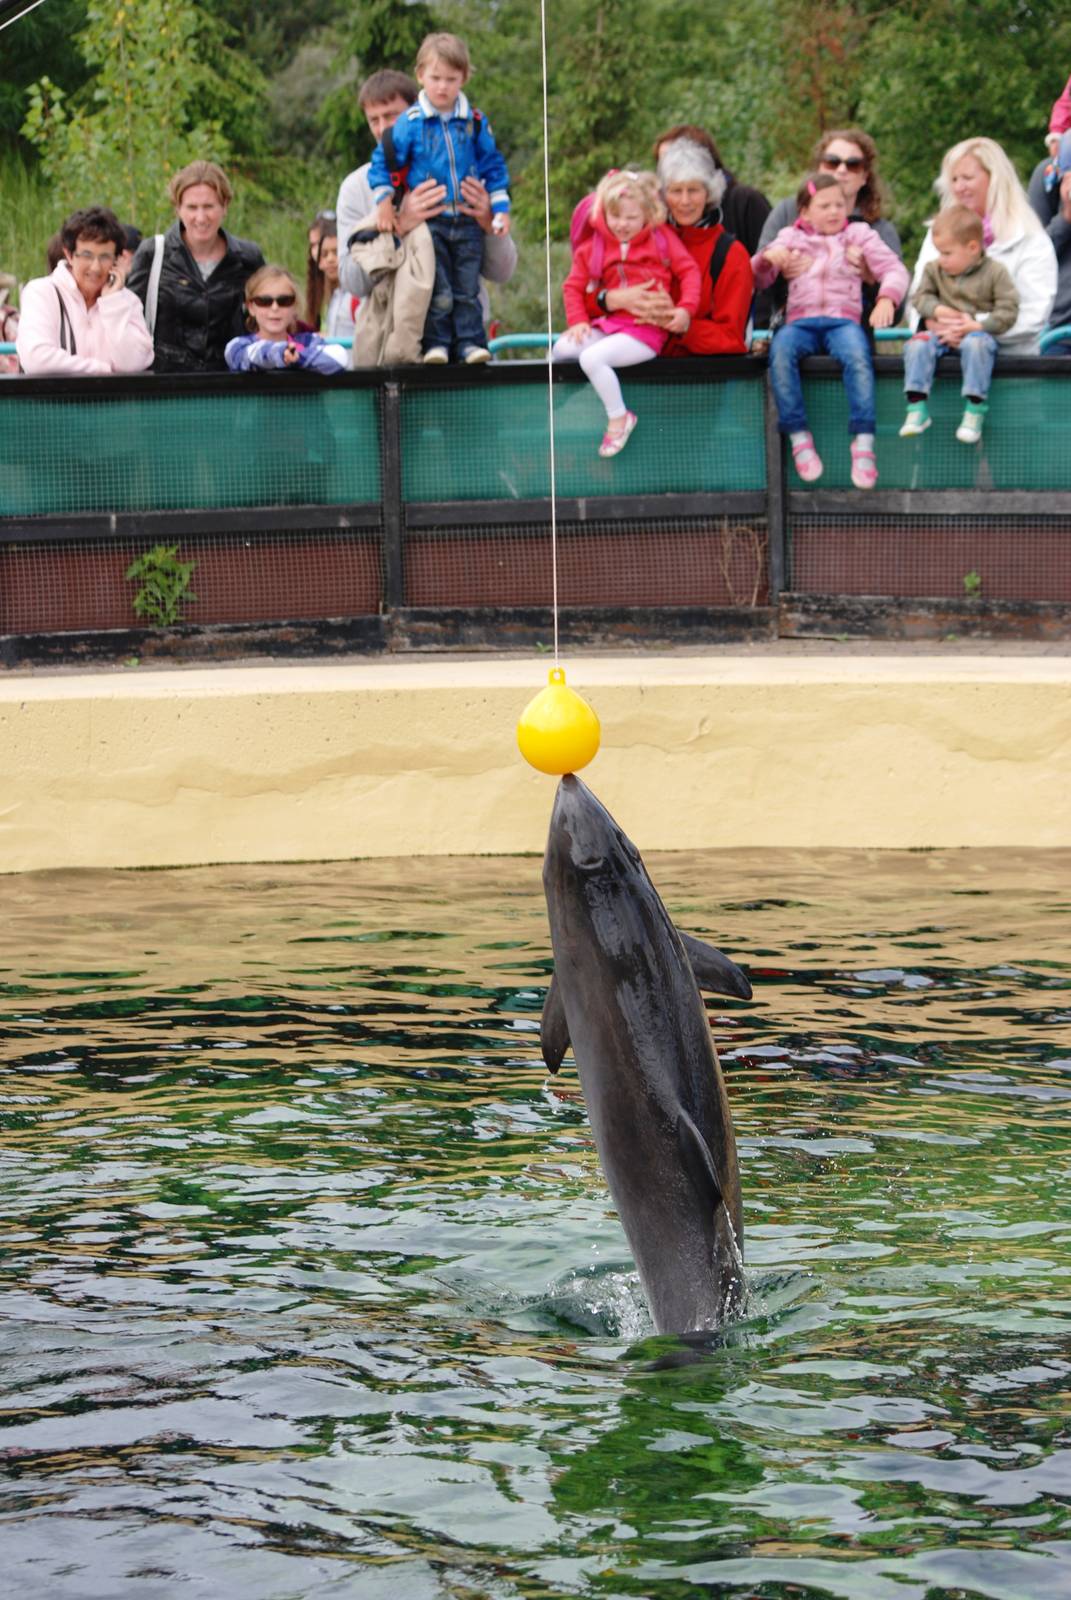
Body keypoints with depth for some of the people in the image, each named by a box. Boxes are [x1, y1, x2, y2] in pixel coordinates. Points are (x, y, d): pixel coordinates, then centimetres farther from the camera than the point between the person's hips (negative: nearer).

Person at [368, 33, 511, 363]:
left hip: (468, 221, 2)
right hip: (428, 222, -2)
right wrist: (384, 203, -4)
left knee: (467, 289, 4)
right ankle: (436, 343, 3)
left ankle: (470, 342, 8)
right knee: (438, 292, -5)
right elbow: (382, 162, 2)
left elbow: (493, 166, 12)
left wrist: (500, 209, 7)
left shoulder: (475, 122, 4)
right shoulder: (410, 123, -4)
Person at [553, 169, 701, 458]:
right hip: (610, 324, 6)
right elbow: (573, 286, 12)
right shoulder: (593, 247, 9)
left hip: (646, 330, -6)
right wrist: (577, 321, -2)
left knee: (591, 357, -27)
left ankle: (618, 417, -10)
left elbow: (689, 271, 3)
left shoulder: (661, 239, 3)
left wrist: (686, 309, -11)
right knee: (562, 349, -15)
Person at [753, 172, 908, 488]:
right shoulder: (791, 238, 22)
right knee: (780, 351, -35)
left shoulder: (859, 235, 20)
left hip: (843, 319, -1)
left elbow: (893, 269, 10)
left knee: (858, 356, -36)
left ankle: (863, 443, -40)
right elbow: (758, 279, 15)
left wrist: (886, 299, -11)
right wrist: (767, 257, -8)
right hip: (800, 321, 1)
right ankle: (798, 438, -34)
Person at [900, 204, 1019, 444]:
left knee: (976, 344, -39)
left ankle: (975, 409, -35)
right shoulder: (934, 270, 10)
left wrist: (975, 325, -19)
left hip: (978, 332, -4)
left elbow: (1008, 310, -8)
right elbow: (920, 296, 14)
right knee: (917, 344, -26)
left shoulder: (995, 272, -4)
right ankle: (916, 408, -28)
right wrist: (938, 310, -8)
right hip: (943, 333, 4)